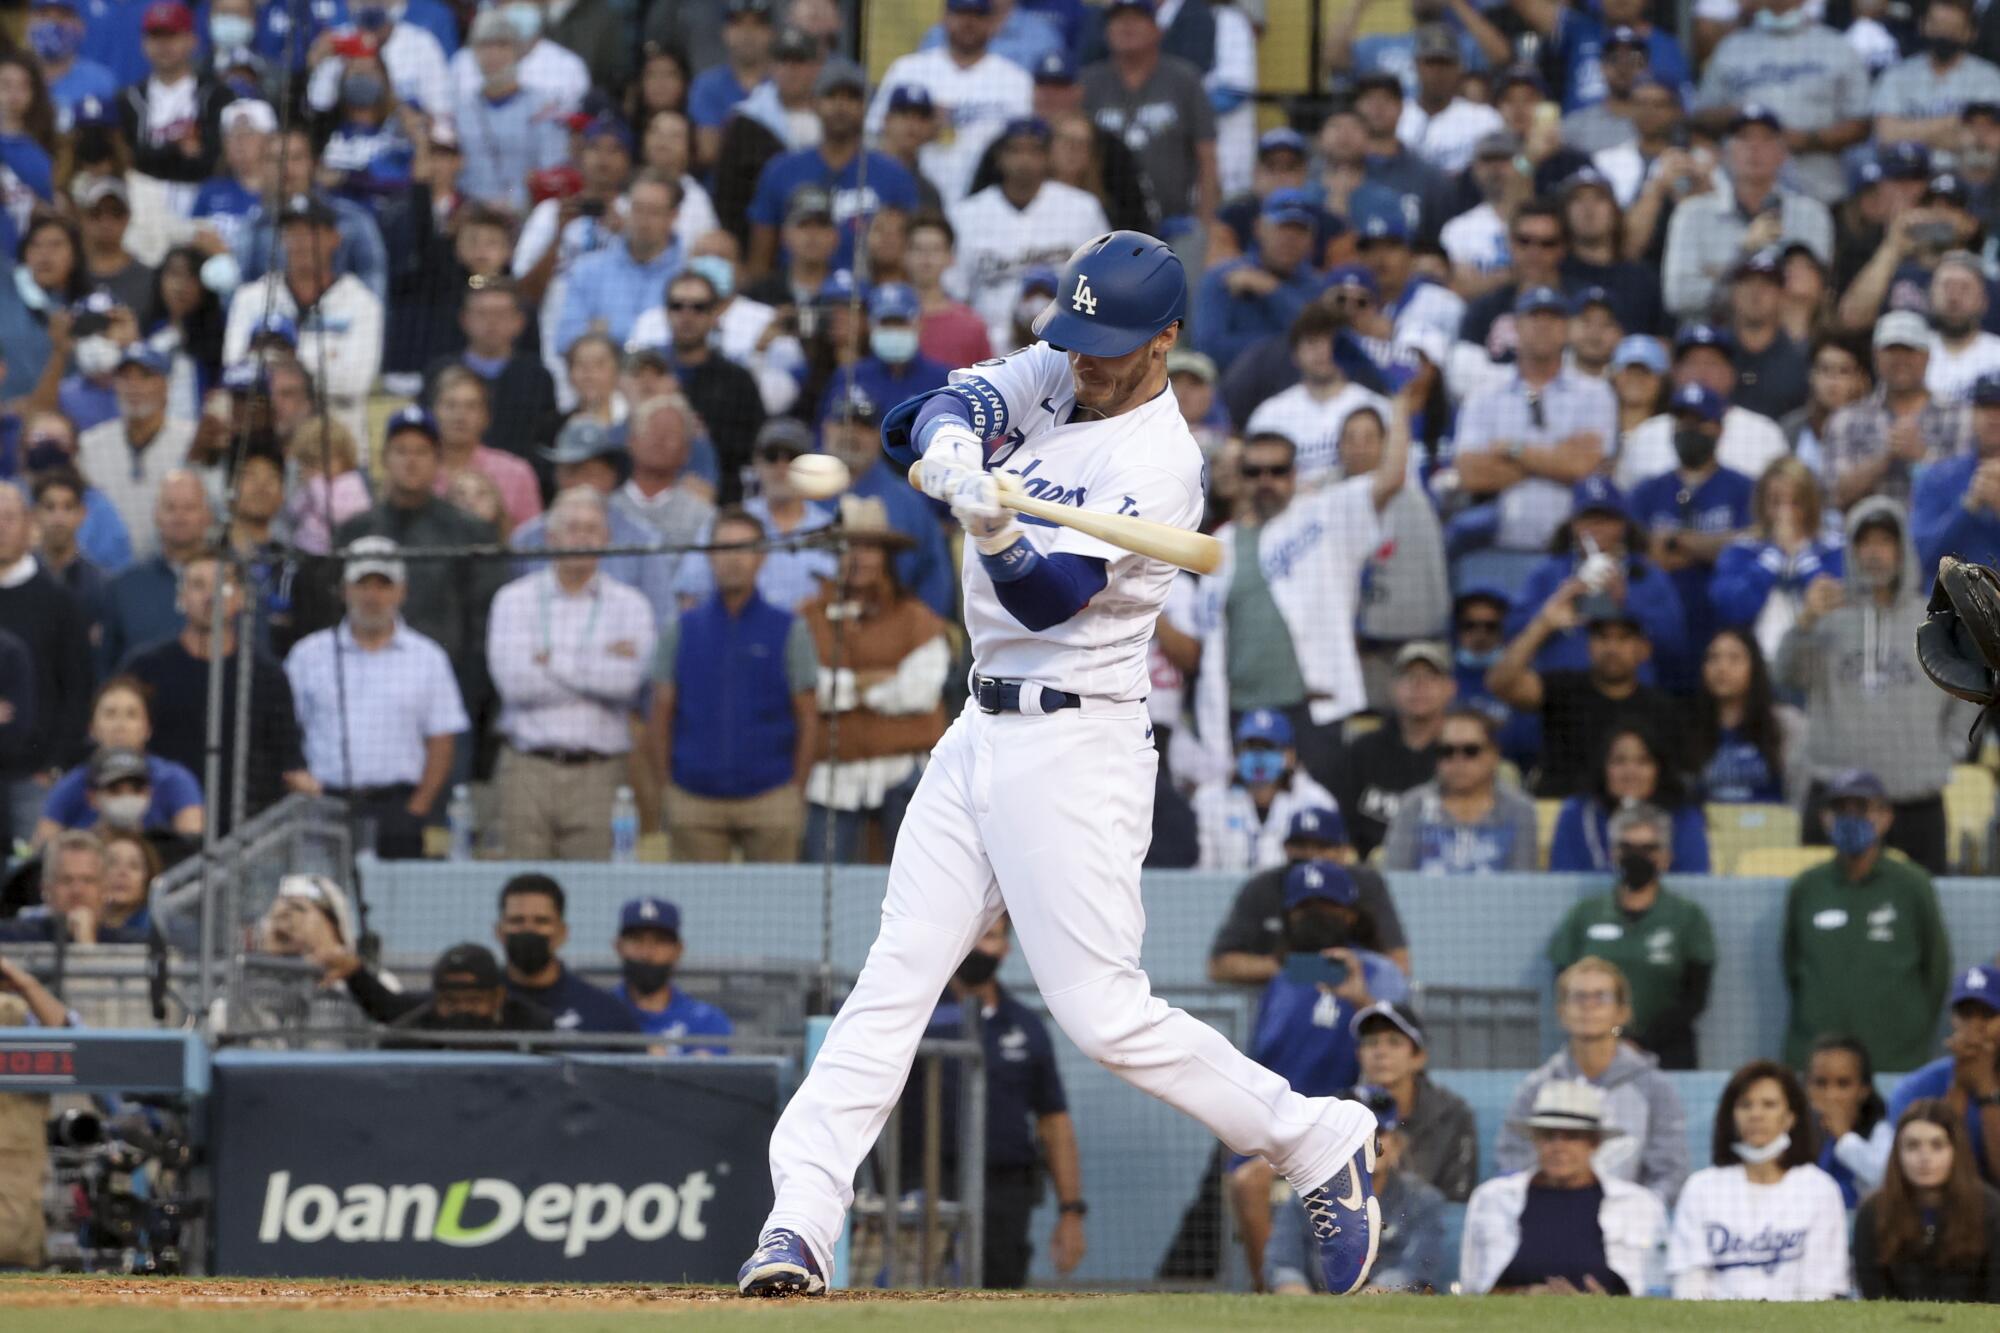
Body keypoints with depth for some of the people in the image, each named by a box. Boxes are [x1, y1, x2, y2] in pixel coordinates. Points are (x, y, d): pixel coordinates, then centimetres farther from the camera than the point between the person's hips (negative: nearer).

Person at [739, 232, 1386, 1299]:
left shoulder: (1158, 462, -17)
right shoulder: (1052, 373, 6)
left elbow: (1049, 600, -23)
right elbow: (924, 417, -6)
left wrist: (997, 533, -43)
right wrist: (947, 447, -29)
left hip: (1076, 748, -8)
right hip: (982, 730, 8)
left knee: (1102, 1013, -9)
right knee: (895, 977, 0)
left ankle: (1320, 1146, 6)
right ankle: (798, 1222, -4)